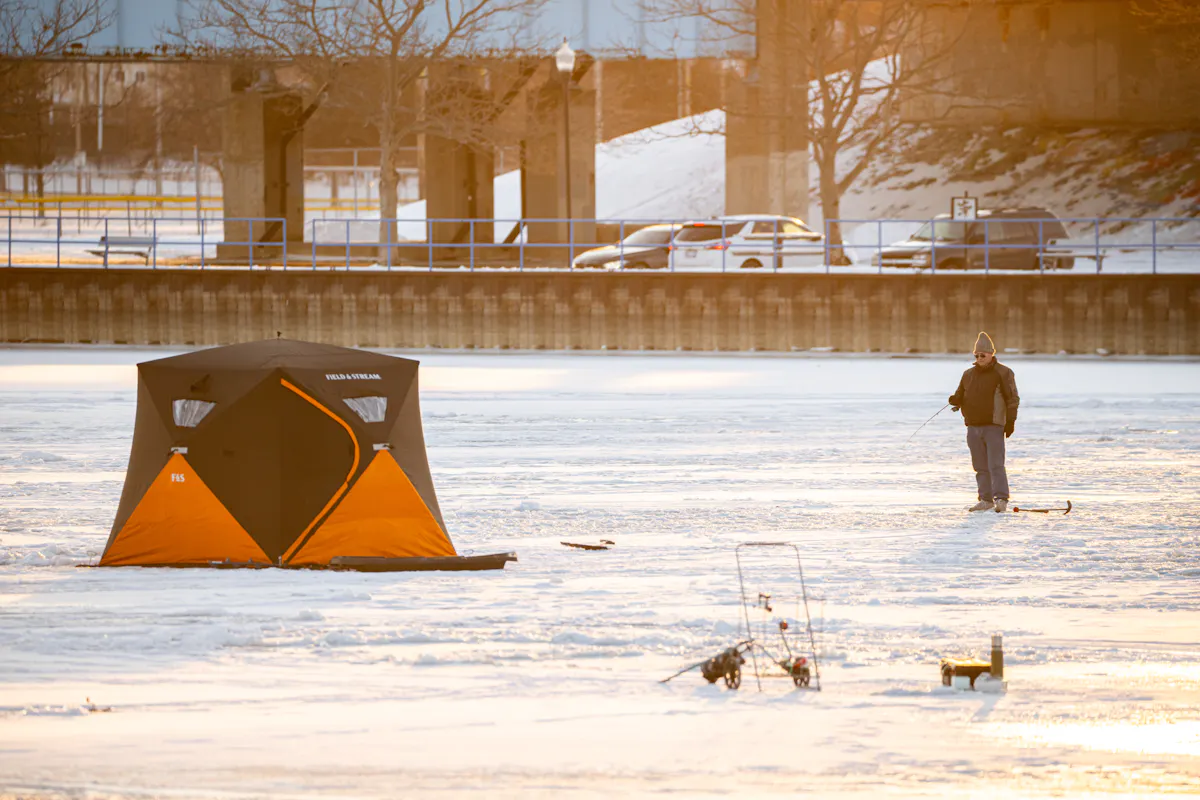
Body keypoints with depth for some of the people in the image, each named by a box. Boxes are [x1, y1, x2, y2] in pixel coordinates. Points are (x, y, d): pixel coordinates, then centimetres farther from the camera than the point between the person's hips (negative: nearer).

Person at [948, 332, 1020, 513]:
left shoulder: (1003, 373, -3)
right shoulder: (969, 375, 13)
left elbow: (1013, 399, -5)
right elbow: (961, 397, 17)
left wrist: (1010, 421, -13)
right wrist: (955, 400, -8)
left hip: (994, 427, -6)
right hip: (974, 427, 6)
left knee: (996, 464, -14)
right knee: (981, 467, 8)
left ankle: (1001, 500, -17)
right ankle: (986, 500, 13)